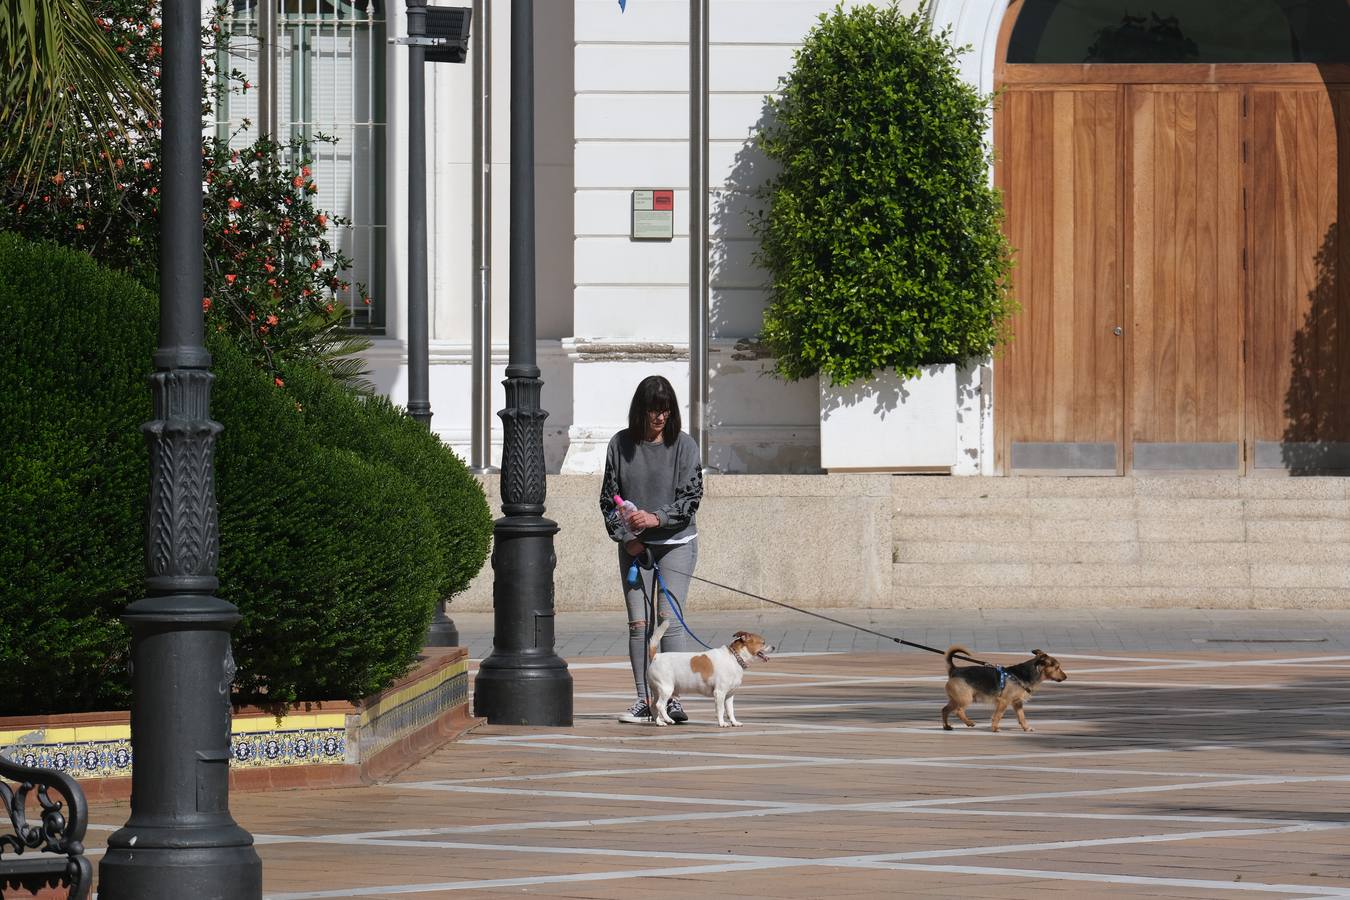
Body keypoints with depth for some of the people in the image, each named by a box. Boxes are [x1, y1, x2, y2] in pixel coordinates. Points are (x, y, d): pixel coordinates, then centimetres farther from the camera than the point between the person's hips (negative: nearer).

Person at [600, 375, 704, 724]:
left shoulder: (684, 446, -3)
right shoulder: (620, 445, 3)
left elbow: (690, 497, -7)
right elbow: (608, 498, 6)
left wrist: (656, 518, -21)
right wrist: (625, 537, -5)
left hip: (676, 543, -2)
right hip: (634, 547, 2)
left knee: (669, 619, -11)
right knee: (638, 623, 0)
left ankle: (673, 699, -11)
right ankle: (644, 700, 3)